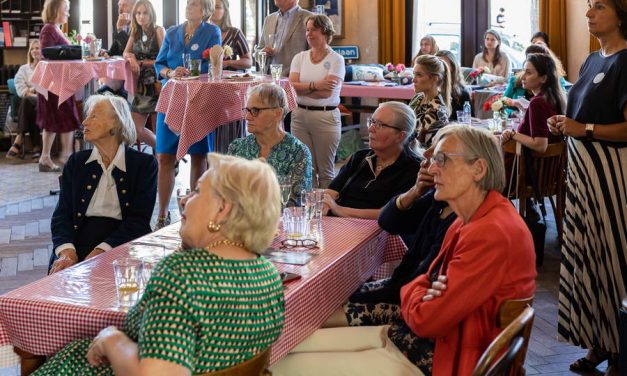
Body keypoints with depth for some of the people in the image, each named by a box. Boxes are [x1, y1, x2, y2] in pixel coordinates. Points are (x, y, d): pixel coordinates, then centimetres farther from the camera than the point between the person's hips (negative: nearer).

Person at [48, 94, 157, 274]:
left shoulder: (144, 164, 4)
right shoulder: (76, 162, 14)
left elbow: (139, 219, -4)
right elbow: (62, 213, 7)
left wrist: (101, 251, -18)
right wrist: (67, 251, -14)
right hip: (80, 238, 3)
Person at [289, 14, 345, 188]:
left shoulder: (336, 59, -3)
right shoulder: (300, 57, 9)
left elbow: (327, 92, -14)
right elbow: (292, 86, -3)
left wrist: (301, 88, -6)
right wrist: (315, 85, -16)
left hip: (326, 116, -4)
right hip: (300, 115, 4)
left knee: (325, 170, 3)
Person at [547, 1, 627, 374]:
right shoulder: (593, 60, 13)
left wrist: (584, 129, -21)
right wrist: (564, 124, 8)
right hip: (581, 165, 9)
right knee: (585, 252, 11)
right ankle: (597, 342, 22)